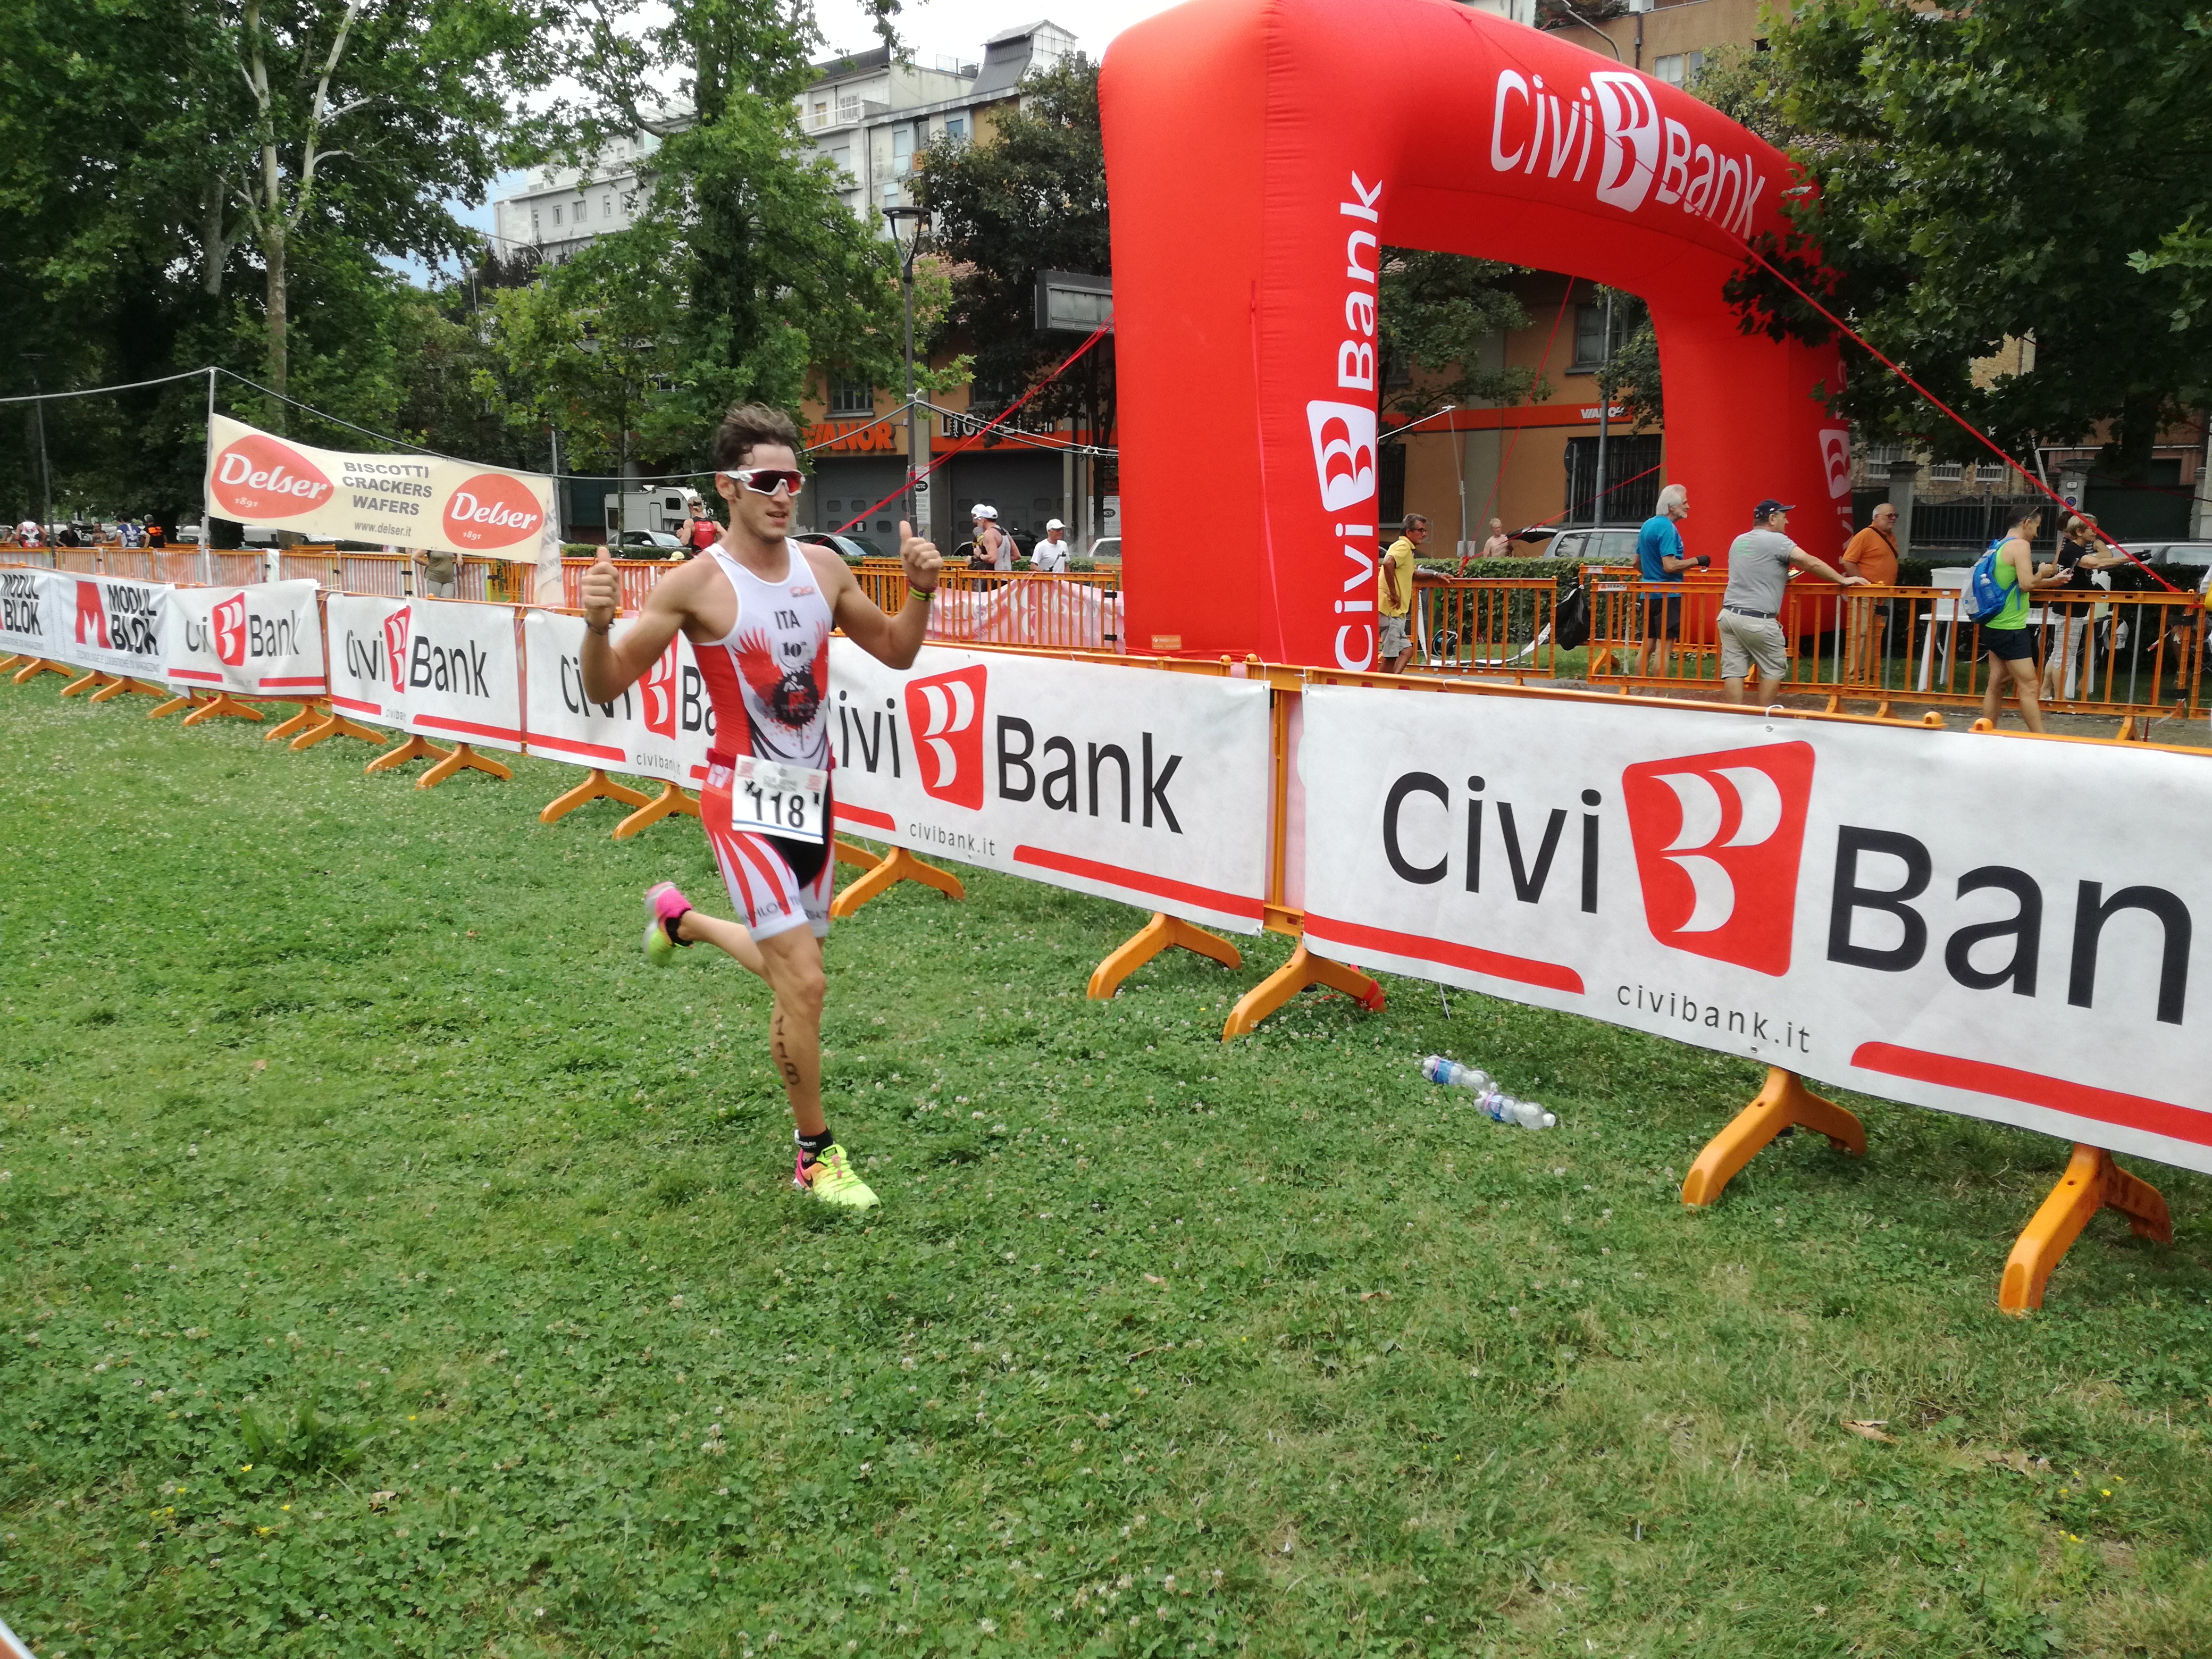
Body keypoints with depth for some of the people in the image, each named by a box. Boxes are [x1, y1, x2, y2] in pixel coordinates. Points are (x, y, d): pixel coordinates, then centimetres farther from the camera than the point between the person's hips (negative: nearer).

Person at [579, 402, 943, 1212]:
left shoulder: (823, 567, 3)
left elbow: (896, 651, 15)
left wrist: (920, 592, -3)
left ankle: (681, 917, 49)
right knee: (804, 982, -13)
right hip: (745, 802, -6)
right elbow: (605, 687, -11)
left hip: (813, 794, 6)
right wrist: (597, 624, -30)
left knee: (790, 971, 18)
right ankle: (816, 1157, 7)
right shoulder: (695, 585, -13)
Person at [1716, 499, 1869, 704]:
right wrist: (1843, 580, -4)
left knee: (1733, 670, 3)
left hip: (1729, 614, 6)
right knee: (1774, 668, 9)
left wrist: (1780, 578, 39)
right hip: (1757, 621, -6)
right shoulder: (1776, 540, -6)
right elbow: (1811, 563, -12)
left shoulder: (1738, 541, 16)